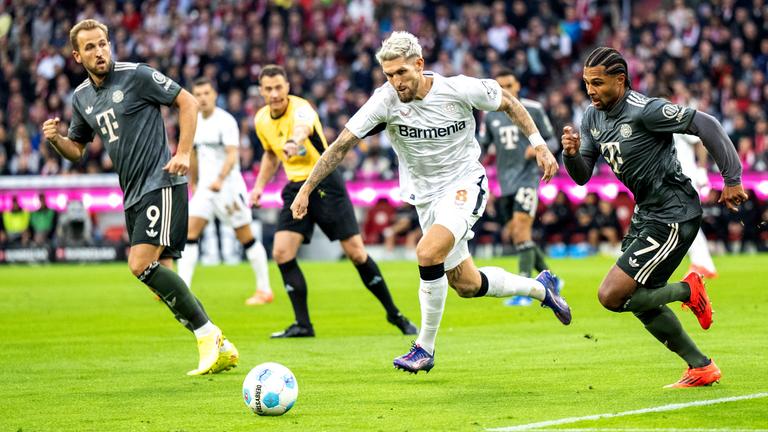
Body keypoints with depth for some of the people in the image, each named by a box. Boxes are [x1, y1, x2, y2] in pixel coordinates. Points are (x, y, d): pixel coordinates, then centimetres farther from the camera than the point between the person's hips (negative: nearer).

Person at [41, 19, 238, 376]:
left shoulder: (137, 76, -7)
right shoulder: (81, 97, 13)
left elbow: (187, 102, -3)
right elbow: (77, 150, 22)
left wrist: (184, 153, -11)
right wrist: (56, 139, 0)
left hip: (161, 183, -8)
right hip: (133, 195, 8)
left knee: (142, 264, -21)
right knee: (159, 274, 4)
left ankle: (207, 333, -12)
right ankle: (219, 348, 10)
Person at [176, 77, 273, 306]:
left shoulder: (225, 121, -12)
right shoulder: (194, 122, 9)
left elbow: (232, 155, -22)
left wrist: (219, 180, -36)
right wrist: (193, 183, 27)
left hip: (228, 186, -6)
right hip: (205, 188, 6)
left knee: (246, 238, 2)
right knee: (189, 233, -8)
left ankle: (264, 289, 13)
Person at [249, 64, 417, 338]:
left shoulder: (301, 108, -20)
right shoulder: (261, 120, 3)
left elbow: (302, 127, -47)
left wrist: (294, 142, -69)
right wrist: (259, 186, 14)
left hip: (325, 184, -6)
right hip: (296, 188, 6)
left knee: (356, 253, -6)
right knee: (281, 253, -11)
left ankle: (394, 314, 11)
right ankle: (303, 324, -3)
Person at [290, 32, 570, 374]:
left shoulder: (460, 89, -19)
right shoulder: (386, 100, -17)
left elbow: (508, 103, -1)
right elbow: (342, 144, -14)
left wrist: (539, 145, -4)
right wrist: (306, 189, -18)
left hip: (465, 185, -4)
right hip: (426, 197, 4)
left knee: (428, 253, -28)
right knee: (466, 285, 12)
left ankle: (425, 348, -12)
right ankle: (540, 288, 40)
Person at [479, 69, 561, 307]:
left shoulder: (533, 109, -2)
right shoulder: (490, 116, 10)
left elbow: (551, 140, 4)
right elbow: (482, 146, 18)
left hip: (528, 176, -5)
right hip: (505, 180, 5)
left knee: (521, 228, -18)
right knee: (514, 234, 5)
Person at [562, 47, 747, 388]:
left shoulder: (646, 110, -20)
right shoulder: (592, 117, 5)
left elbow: (705, 125, -18)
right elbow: (582, 176, 6)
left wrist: (732, 179, -16)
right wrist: (572, 153, -16)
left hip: (673, 216, -9)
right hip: (646, 215, 9)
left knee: (612, 296, -14)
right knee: (641, 301, 14)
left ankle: (688, 290, 5)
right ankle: (701, 367, 25)